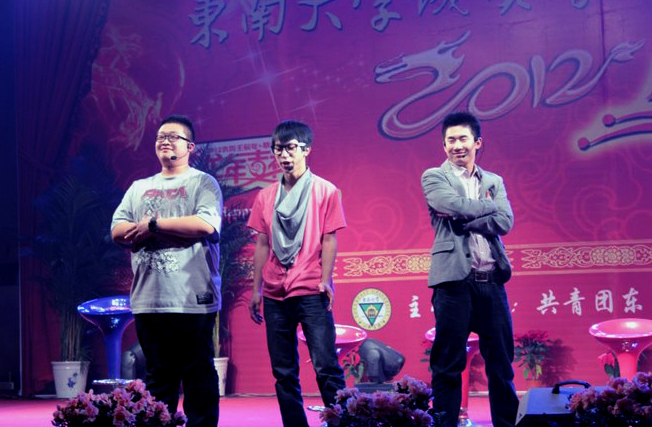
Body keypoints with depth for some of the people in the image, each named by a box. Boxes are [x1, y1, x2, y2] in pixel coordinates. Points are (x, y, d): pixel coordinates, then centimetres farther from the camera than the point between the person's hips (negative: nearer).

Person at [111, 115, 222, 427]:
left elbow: (205, 224, -14)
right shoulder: (139, 188, 20)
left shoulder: (203, 183, 4)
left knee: (199, 375, -1)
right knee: (158, 377, 11)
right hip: (148, 300, 5)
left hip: (191, 299, -5)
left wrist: (153, 224, -8)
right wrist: (176, 229, -8)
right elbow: (118, 230, 7)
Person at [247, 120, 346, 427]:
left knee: (326, 367, -10)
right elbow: (262, 245, 13)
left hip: (311, 292, -4)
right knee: (283, 372, 5)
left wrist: (325, 281, -12)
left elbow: (329, 240, -1)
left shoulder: (325, 191, 3)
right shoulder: (266, 197, 13)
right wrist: (256, 289, 9)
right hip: (275, 295, 4)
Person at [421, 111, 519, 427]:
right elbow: (455, 205, -14)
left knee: (501, 362, 7)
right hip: (455, 280, -4)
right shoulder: (433, 177, 5)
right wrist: (490, 205, -1)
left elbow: (505, 222, 0)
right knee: (448, 364, 0)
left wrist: (462, 219, -7)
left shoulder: (493, 181, 16)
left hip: (491, 281, 4)